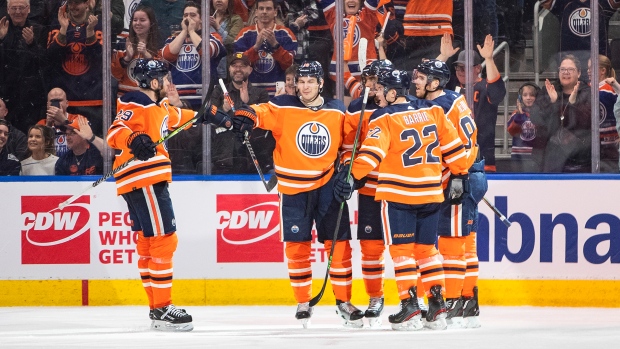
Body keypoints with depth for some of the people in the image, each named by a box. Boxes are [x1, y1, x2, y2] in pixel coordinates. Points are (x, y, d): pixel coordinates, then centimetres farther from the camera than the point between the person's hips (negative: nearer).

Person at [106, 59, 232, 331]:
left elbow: (175, 116, 40)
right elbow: (115, 132, -26)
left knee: (149, 243, 14)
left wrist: (205, 116, 42)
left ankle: (157, 307, 20)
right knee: (163, 239, -12)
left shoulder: (158, 105, 18)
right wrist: (133, 139, -45)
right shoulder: (136, 105, -12)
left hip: (149, 181, 11)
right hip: (142, 179, -11)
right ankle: (162, 309, -12)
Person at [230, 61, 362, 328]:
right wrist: (246, 117, -44)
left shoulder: (337, 111, 3)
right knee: (297, 246, 3)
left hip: (328, 186, 1)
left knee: (338, 243, -1)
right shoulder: (283, 108, -6)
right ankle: (303, 303, 16)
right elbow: (261, 113, -23)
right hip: (293, 188, -1)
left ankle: (344, 301, 10)